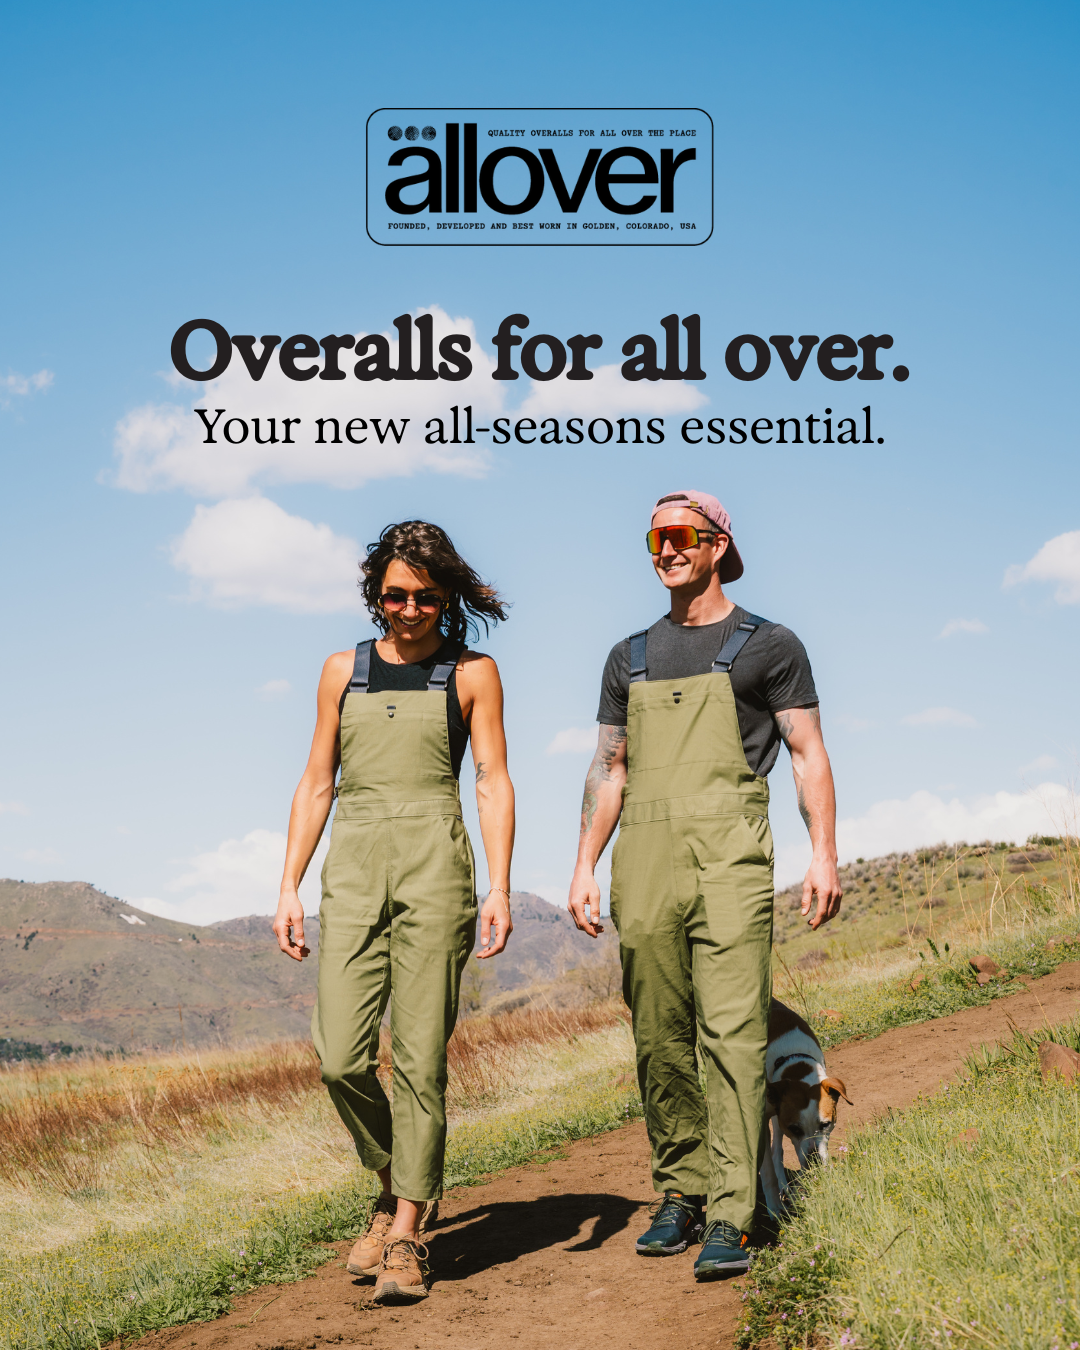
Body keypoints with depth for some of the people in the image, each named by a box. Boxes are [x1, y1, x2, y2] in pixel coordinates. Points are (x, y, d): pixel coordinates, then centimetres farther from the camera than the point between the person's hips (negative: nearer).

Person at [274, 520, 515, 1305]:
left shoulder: (471, 673, 9)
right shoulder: (344, 671, 16)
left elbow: (495, 783, 3)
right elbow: (316, 785, 15)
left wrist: (500, 889, -9)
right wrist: (289, 888, 7)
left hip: (434, 865, -2)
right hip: (353, 871, 3)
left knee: (420, 1054, -5)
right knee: (341, 1057, -7)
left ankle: (407, 1237, 4)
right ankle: (398, 1184, 19)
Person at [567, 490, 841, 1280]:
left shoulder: (768, 646, 8)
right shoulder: (631, 658, 20)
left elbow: (809, 754, 4)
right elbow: (609, 771, 20)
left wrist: (825, 854, -8)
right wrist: (585, 867, 11)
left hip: (730, 858, -4)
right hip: (646, 862, 4)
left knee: (733, 1035, -12)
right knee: (659, 1038, 5)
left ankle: (729, 1221, -12)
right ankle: (681, 1192, 18)